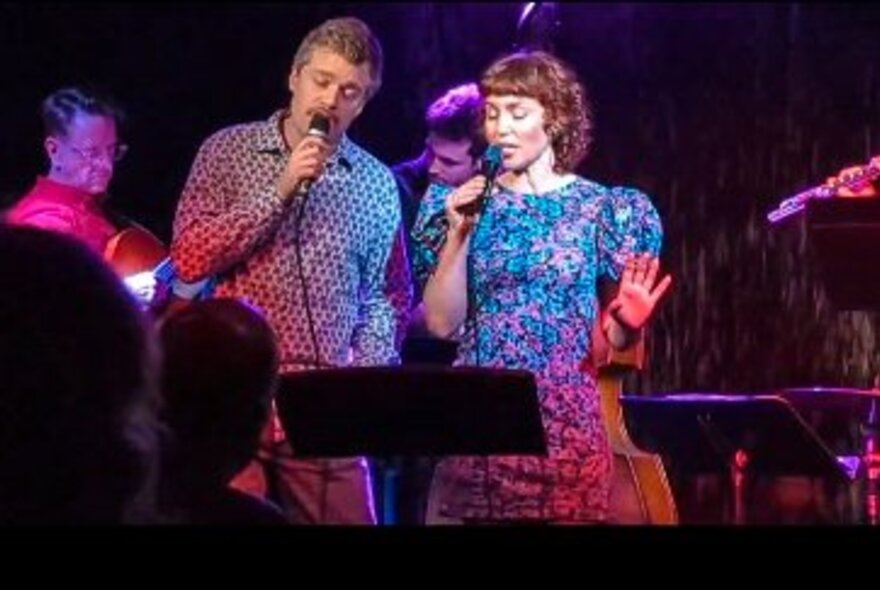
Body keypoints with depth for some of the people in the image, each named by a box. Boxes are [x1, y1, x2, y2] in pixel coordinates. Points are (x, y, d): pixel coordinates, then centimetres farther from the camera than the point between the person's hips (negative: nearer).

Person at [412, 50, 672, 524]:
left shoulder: (606, 209, 2)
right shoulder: (463, 204, 7)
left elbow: (613, 338, 5)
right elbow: (442, 324, 1)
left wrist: (628, 322, -17)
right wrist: (459, 235, -9)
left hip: (568, 429, -2)